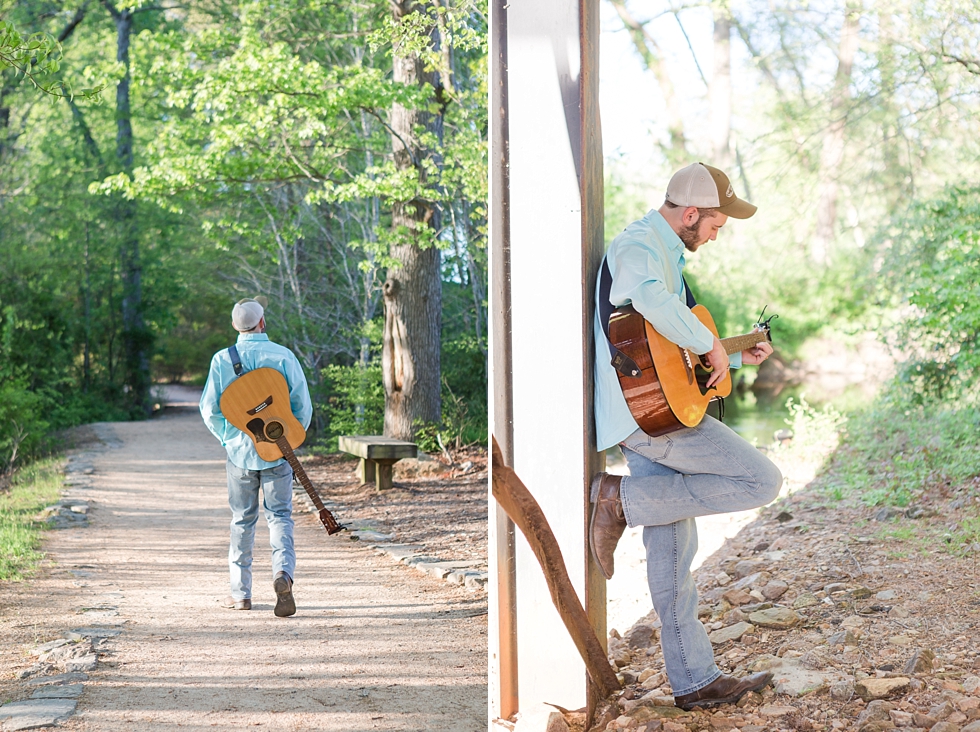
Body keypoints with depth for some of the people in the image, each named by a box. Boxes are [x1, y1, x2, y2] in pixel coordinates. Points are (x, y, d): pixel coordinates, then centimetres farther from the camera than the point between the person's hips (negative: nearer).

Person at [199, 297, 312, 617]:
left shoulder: (222, 359, -3)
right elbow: (302, 405, -4)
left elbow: (209, 408, -1)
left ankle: (240, 592, 17)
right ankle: (283, 571, -22)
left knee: (242, 520, 12)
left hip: (239, 450, 1)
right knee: (279, 515, 4)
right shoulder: (284, 356, -4)